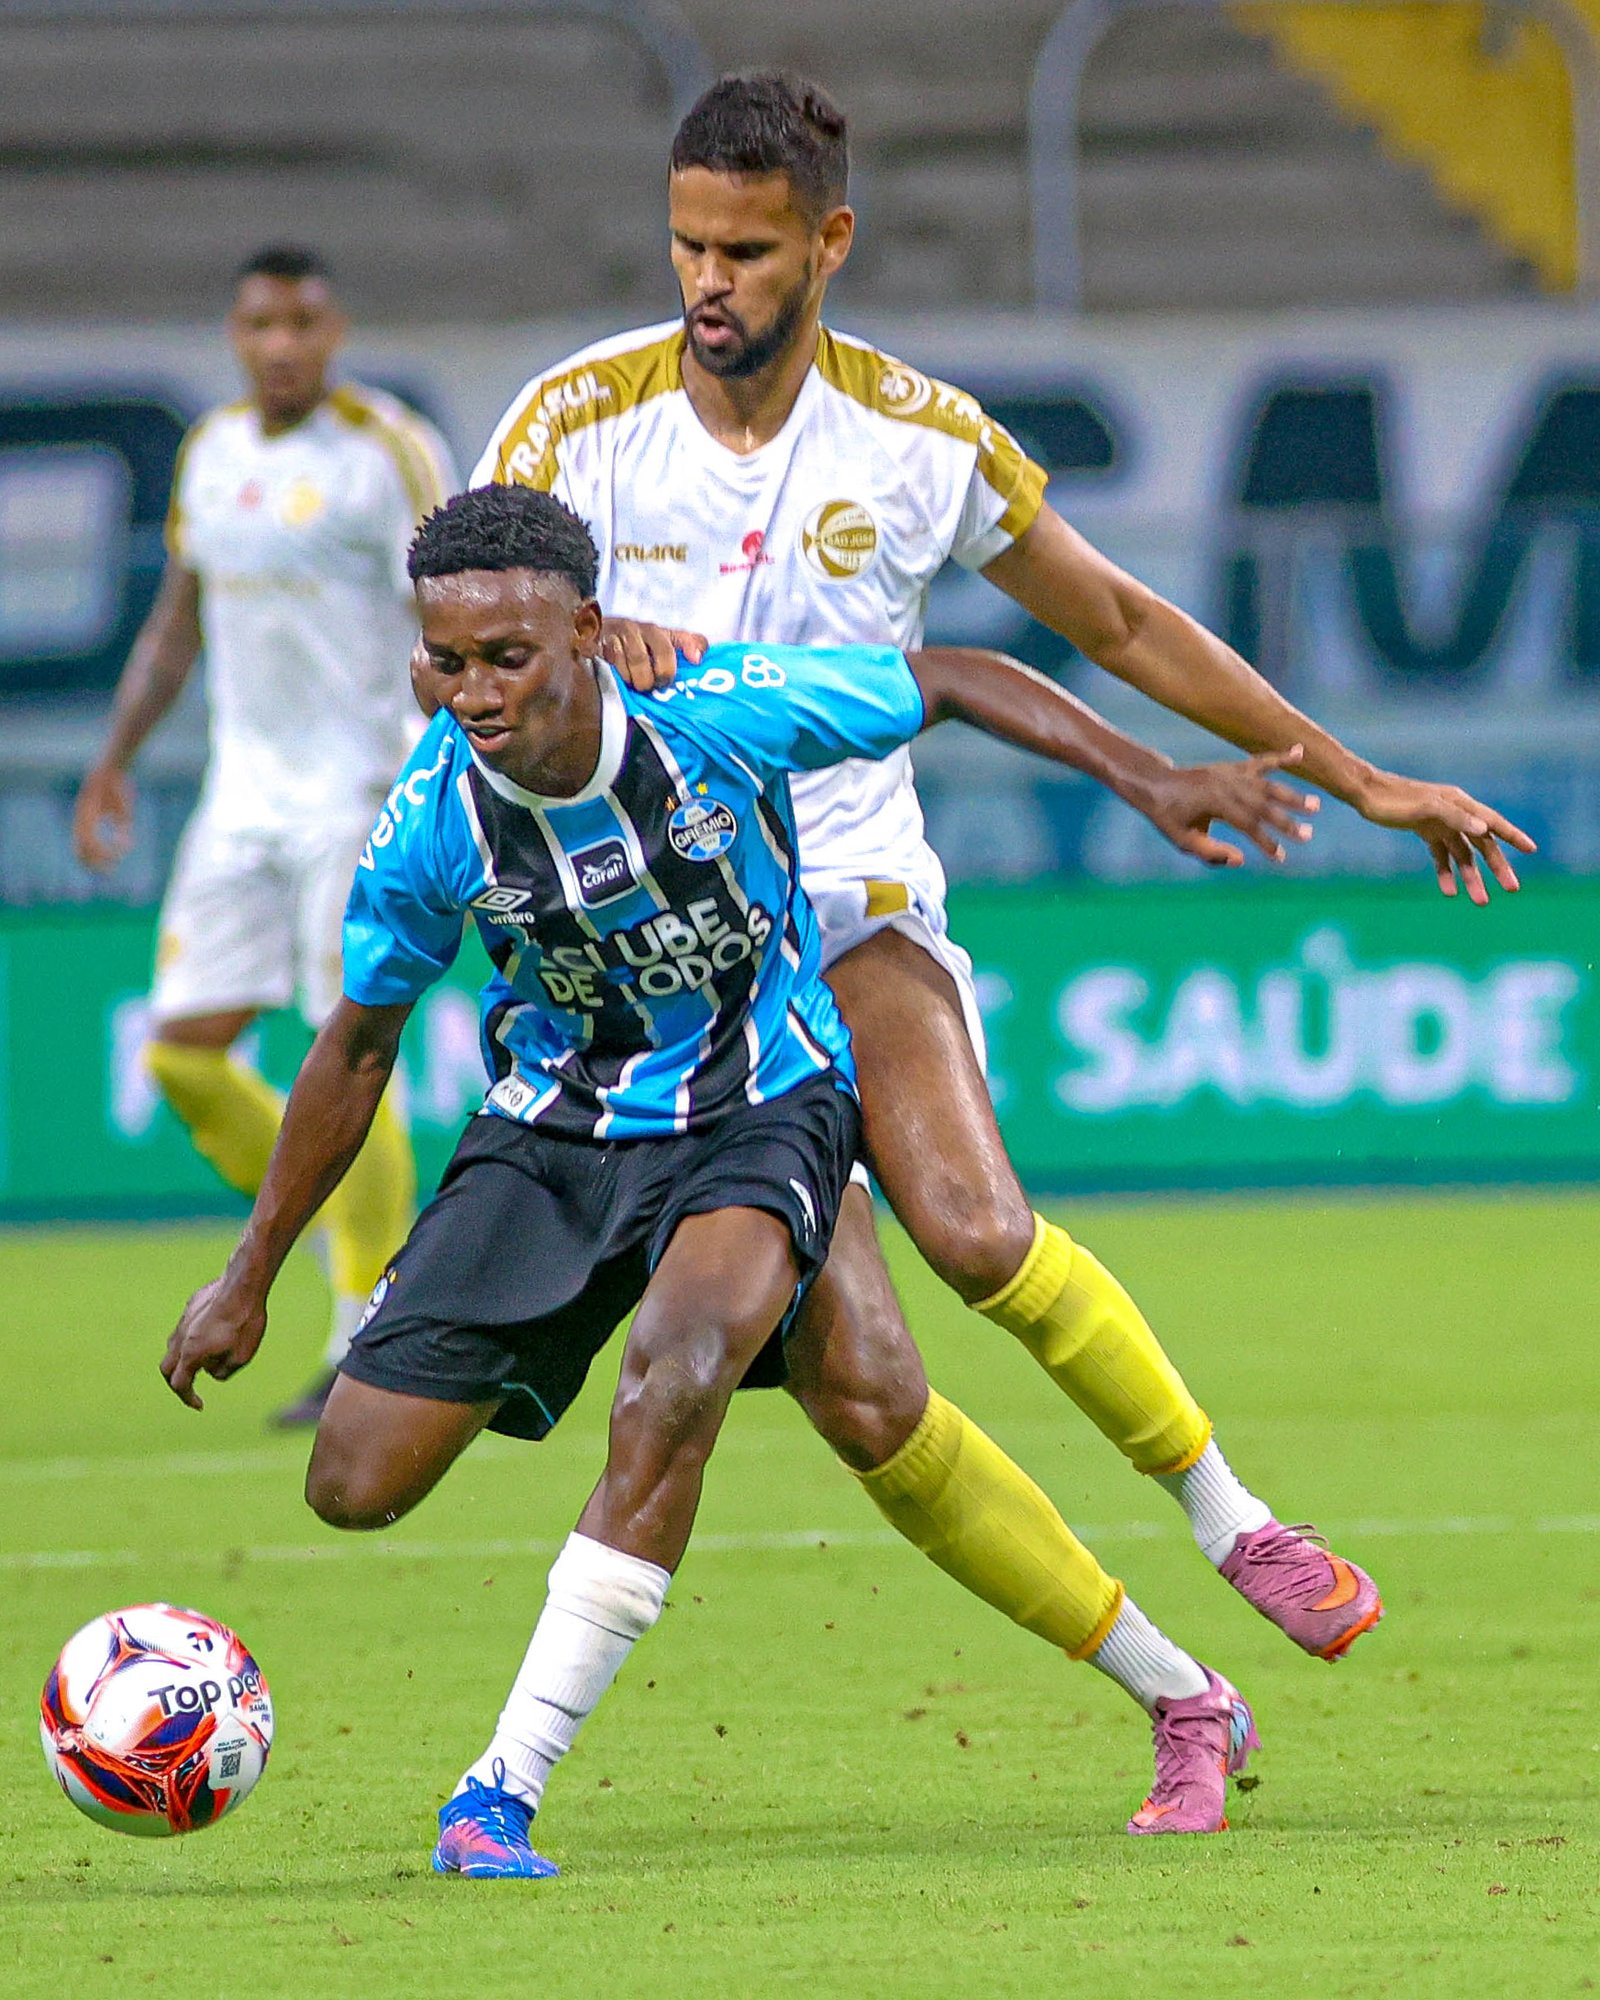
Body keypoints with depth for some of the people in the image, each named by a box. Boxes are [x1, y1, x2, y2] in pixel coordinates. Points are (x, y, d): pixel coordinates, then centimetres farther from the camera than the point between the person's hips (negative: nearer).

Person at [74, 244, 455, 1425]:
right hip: (245, 790, 7)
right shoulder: (213, 453, 11)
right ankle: (349, 1238, 20)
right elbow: (179, 621, 22)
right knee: (185, 1051, 1)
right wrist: (118, 756, 16)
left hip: (361, 787, -7)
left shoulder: (389, 451, -9)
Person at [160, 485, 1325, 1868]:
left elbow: (953, 683, -5)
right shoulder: (432, 827, -16)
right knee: (357, 1485, -8)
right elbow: (357, 1045, 2)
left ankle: (506, 1788, -29)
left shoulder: (724, 714, -23)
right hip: (554, 1126, 3)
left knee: (673, 1376, -34)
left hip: (761, 1107, -3)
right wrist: (250, 1276, 8)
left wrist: (1151, 779, -11)